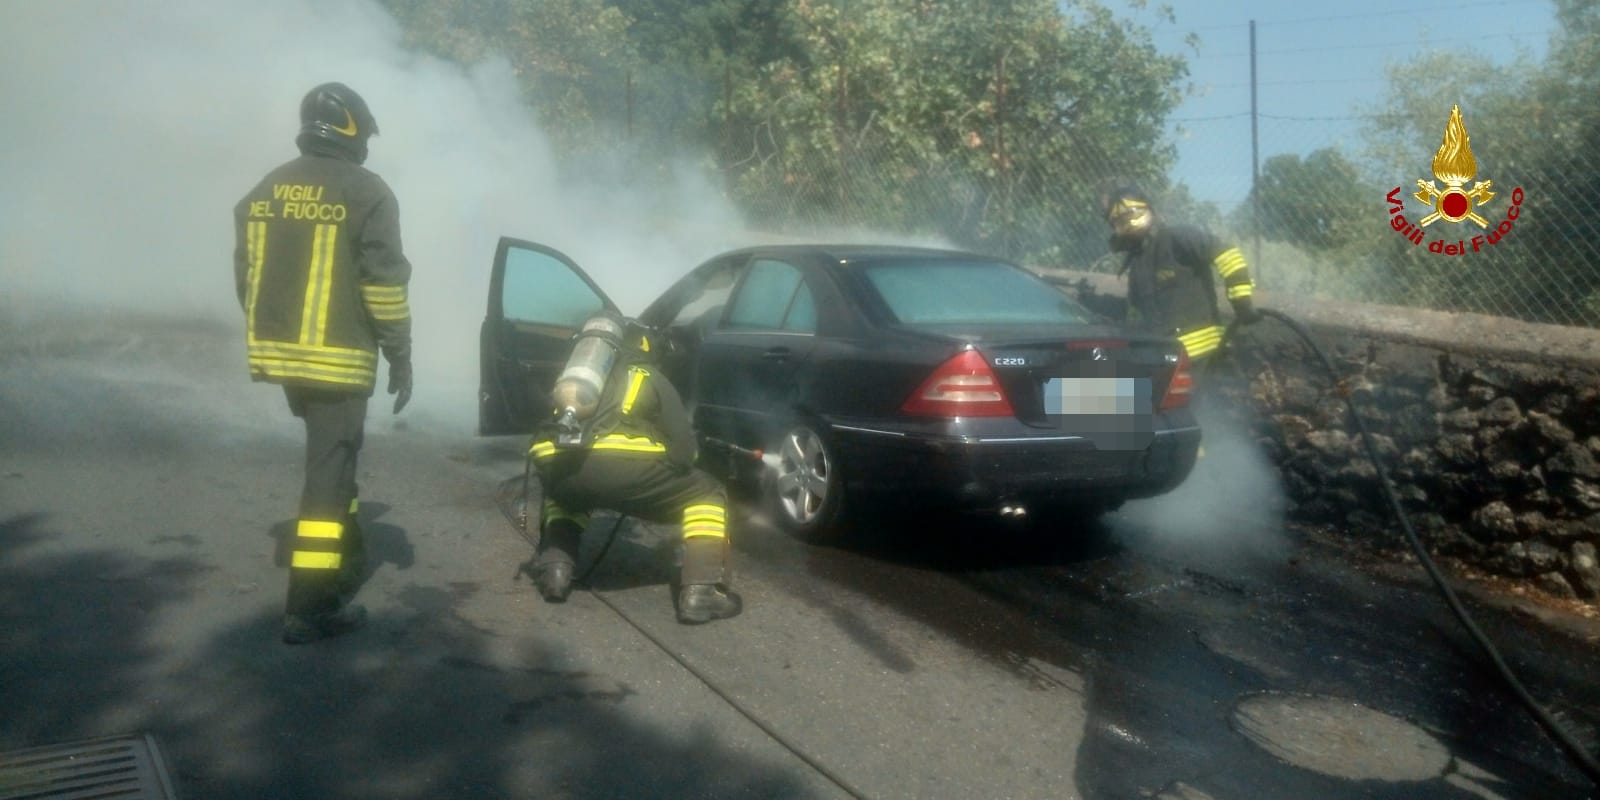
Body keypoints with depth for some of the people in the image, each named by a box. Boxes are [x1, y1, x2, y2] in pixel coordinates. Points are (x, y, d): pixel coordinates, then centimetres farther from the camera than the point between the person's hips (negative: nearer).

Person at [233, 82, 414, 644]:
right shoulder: (365, 192, -8)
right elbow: (385, 283, -12)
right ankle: (309, 608, -4)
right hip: (337, 358, -7)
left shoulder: (265, 191, 12)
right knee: (328, 473, -4)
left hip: (279, 353, 7)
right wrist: (401, 357, -6)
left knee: (329, 460, 24)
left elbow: (246, 276, 15)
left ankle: (344, 558, 38)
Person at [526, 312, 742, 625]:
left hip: (555, 464, 4)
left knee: (563, 495, 41)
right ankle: (701, 592, 1)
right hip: (618, 463, -4)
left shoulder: (582, 367, 36)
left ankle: (554, 569, 22)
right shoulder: (649, 376, 25)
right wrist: (677, 473, 40)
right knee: (708, 495, 15)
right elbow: (682, 443, 19)